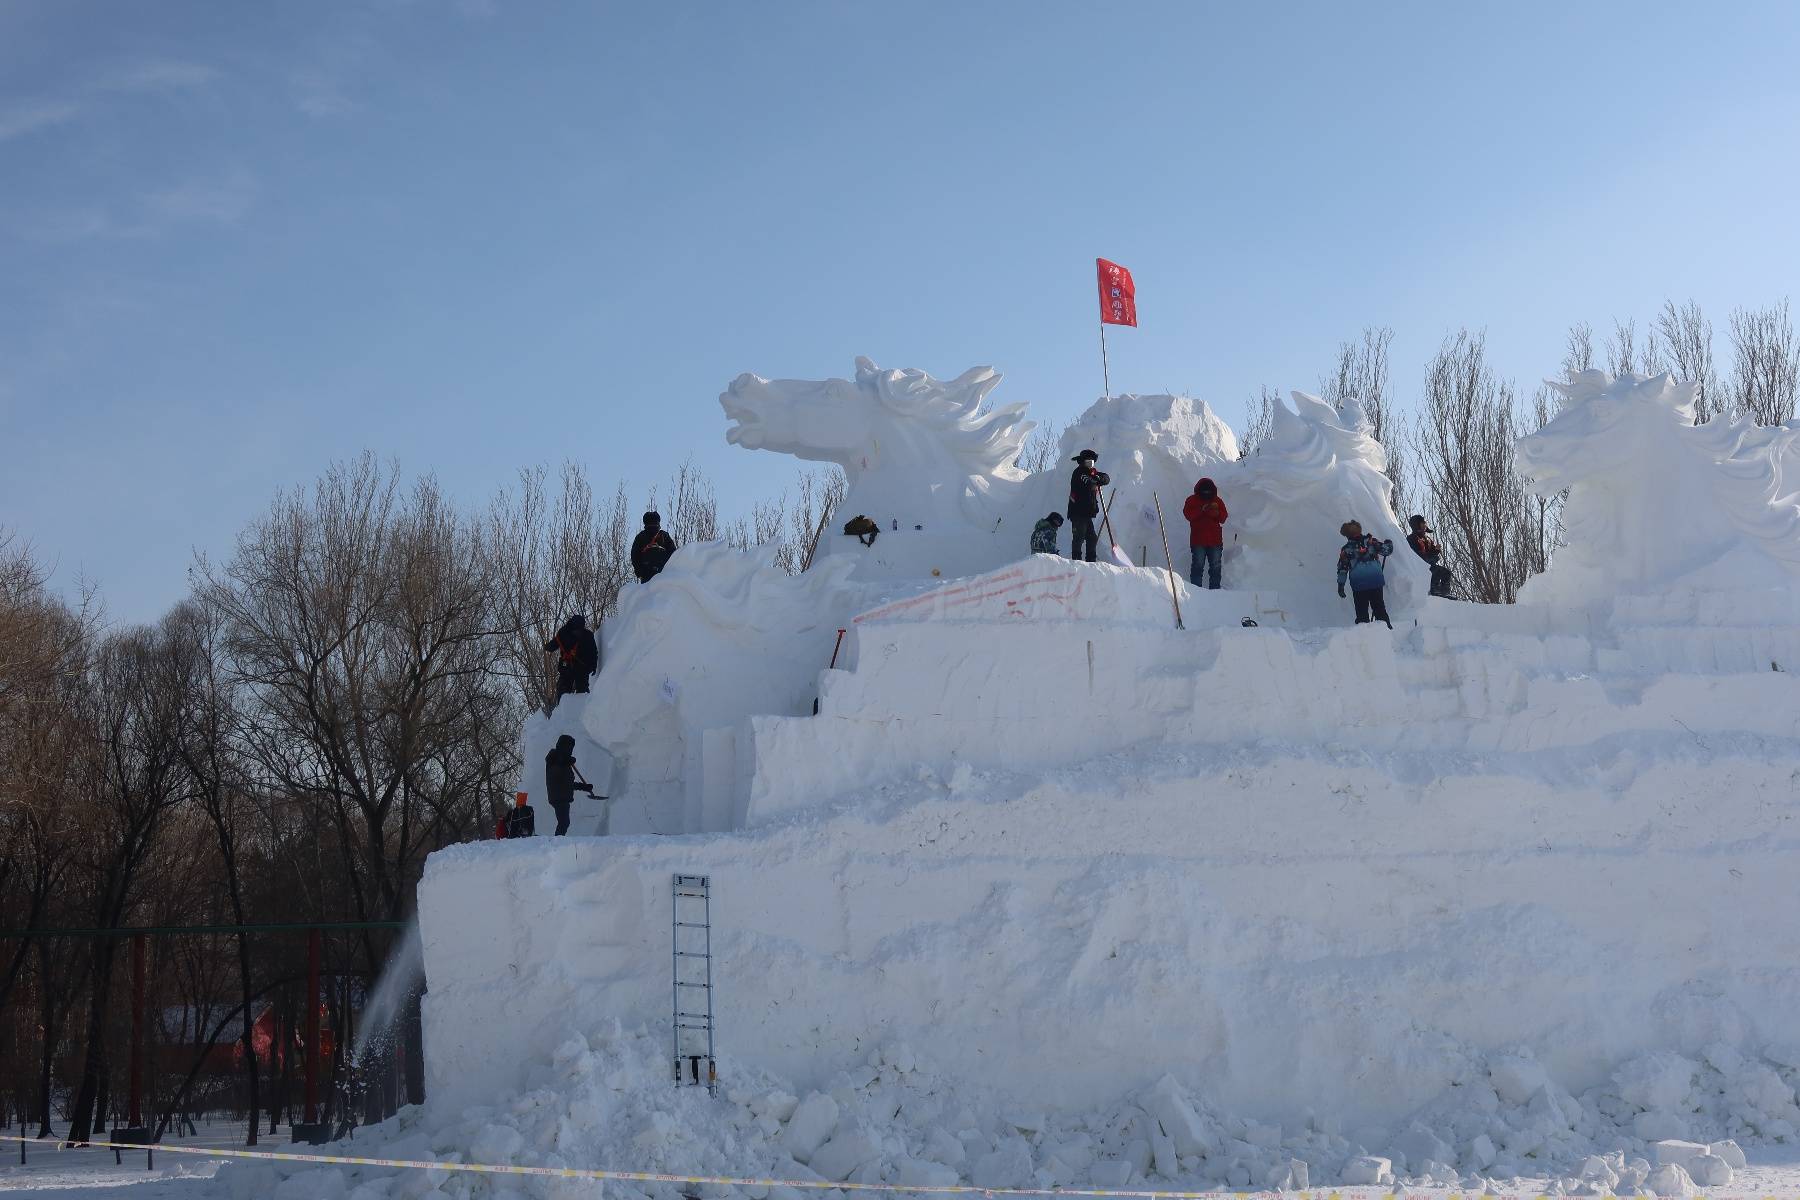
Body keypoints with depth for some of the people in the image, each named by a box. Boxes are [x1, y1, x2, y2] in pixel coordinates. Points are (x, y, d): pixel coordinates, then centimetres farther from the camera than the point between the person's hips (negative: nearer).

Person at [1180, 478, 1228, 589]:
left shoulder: (1217, 501, 10)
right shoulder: (1192, 500, 3)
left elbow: (1223, 518, 4)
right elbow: (1188, 514, -11)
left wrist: (1217, 512, -17)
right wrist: (1201, 510, -22)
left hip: (1215, 540, 3)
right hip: (1198, 540, -3)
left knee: (1216, 566, 5)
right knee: (1198, 564, -5)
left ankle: (1215, 588, 11)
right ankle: (1195, 588, -2)